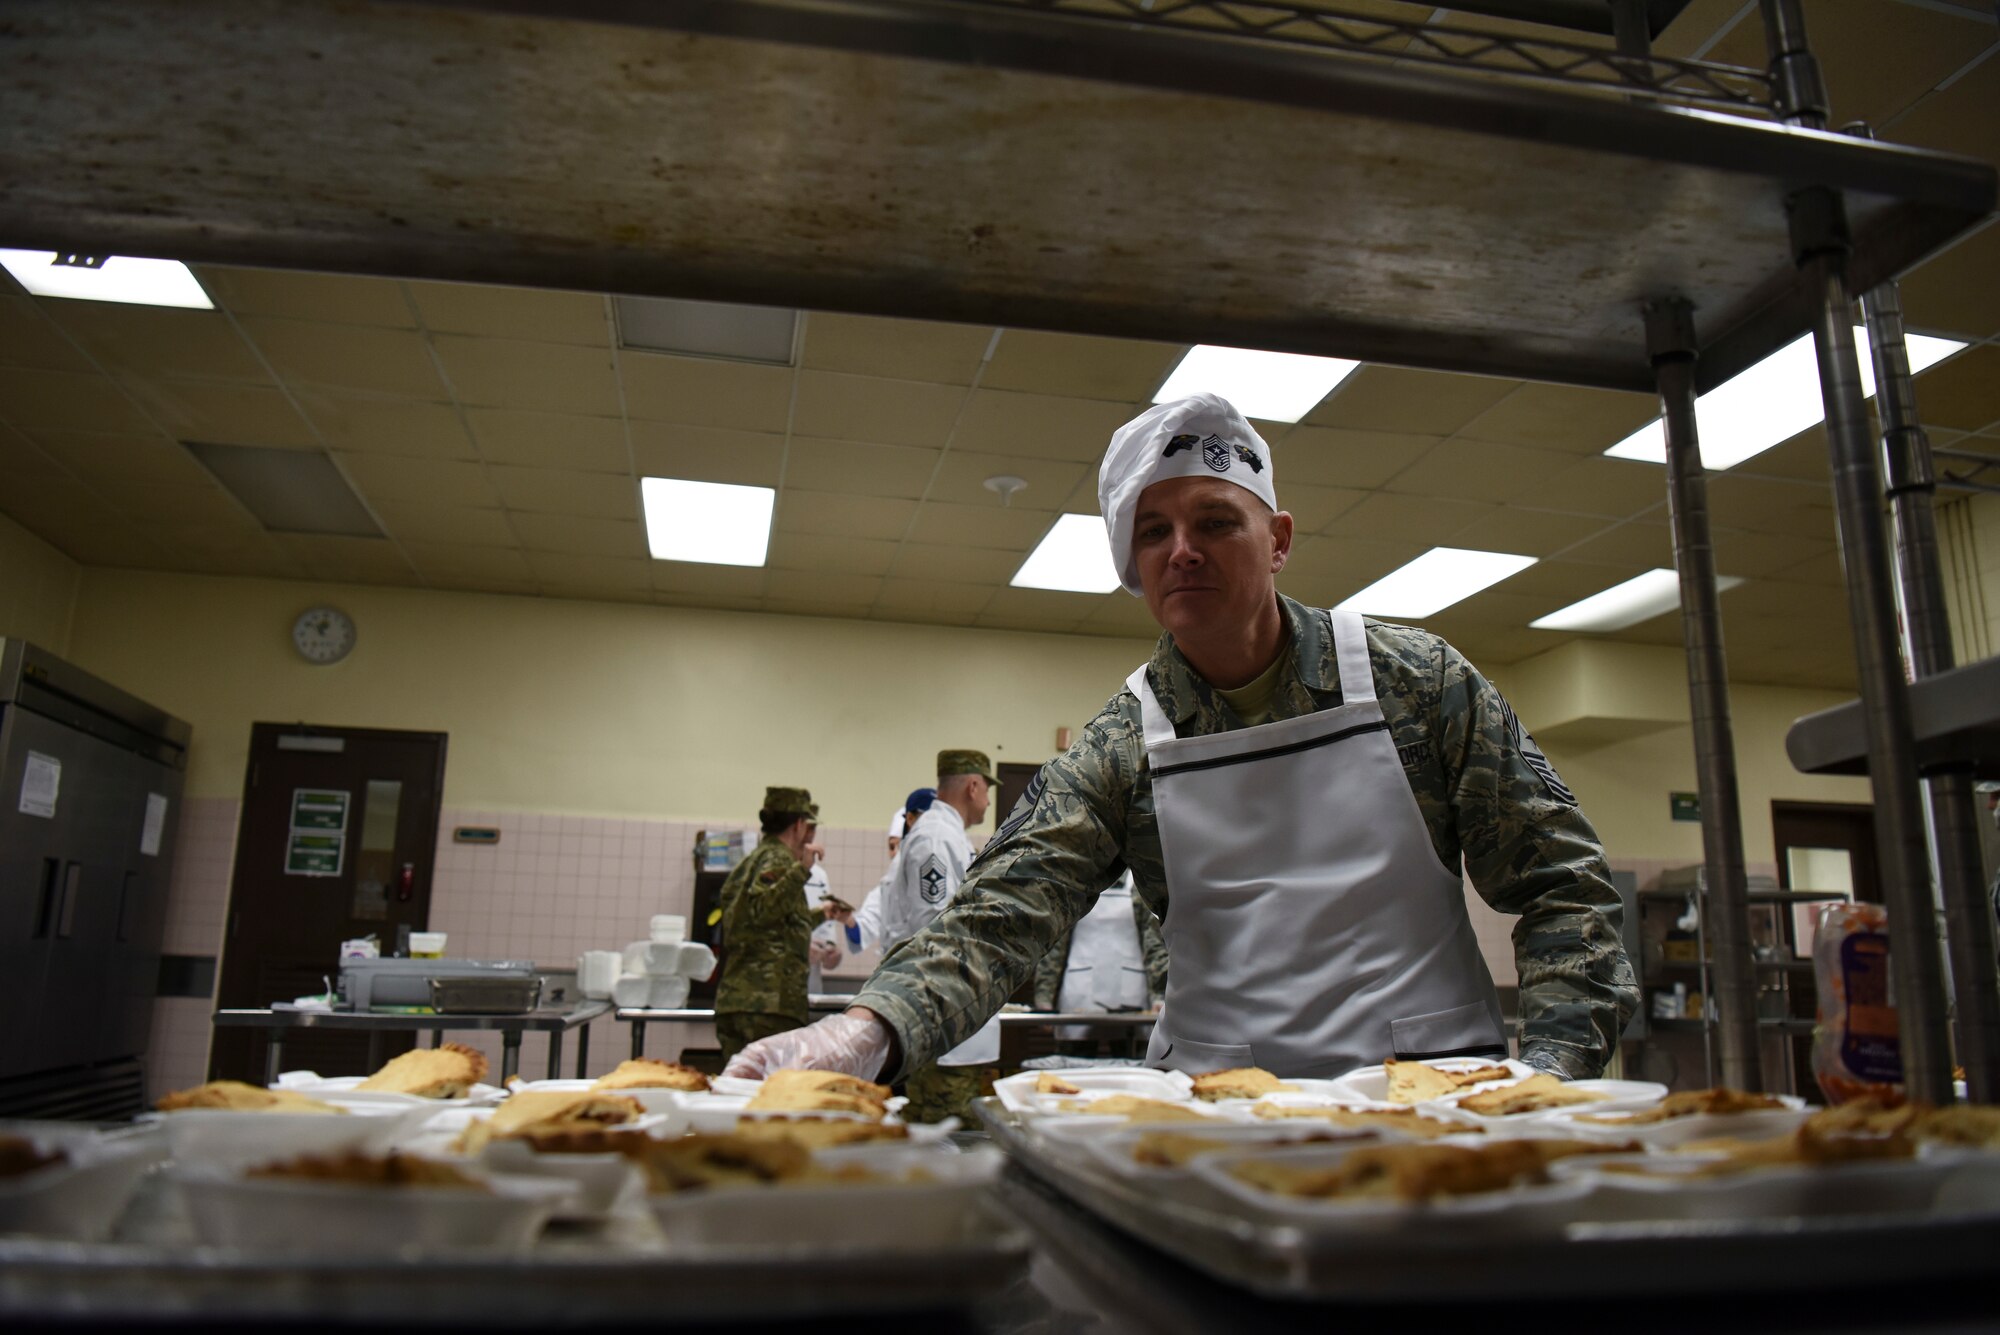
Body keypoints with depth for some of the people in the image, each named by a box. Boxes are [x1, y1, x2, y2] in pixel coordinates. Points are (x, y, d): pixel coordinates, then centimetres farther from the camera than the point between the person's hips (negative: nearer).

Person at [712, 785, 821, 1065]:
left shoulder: (750, 861, 25)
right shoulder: (777, 860, -4)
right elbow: (762, 909, -22)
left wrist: (819, 915, 49)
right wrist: (801, 870, -27)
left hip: (731, 998, 9)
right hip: (770, 1000, -9)